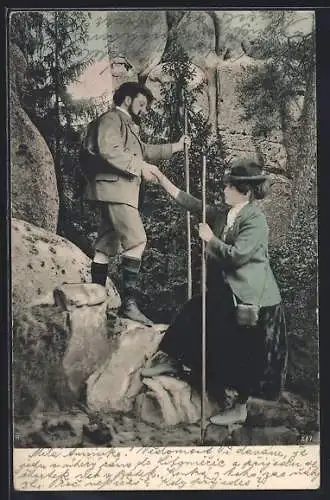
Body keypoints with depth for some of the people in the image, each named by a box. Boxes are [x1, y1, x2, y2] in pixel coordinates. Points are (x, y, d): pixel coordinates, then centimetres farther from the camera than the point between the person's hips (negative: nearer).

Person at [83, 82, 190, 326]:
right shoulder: (111, 119, -4)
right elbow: (109, 151, -19)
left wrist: (175, 147, 30)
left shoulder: (128, 125, 28)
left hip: (124, 191, 11)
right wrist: (140, 167, -18)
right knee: (137, 240, -19)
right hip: (114, 188, -11)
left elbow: (143, 150, 36)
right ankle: (129, 302, -21)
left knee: (106, 246, 9)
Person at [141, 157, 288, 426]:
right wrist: (161, 178, 8)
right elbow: (191, 203, 9)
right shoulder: (223, 213, 4)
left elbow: (237, 255, -27)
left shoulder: (256, 220, -19)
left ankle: (240, 408, 16)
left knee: (244, 357, 3)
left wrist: (210, 238, -14)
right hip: (224, 294, 8)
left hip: (251, 301, -8)